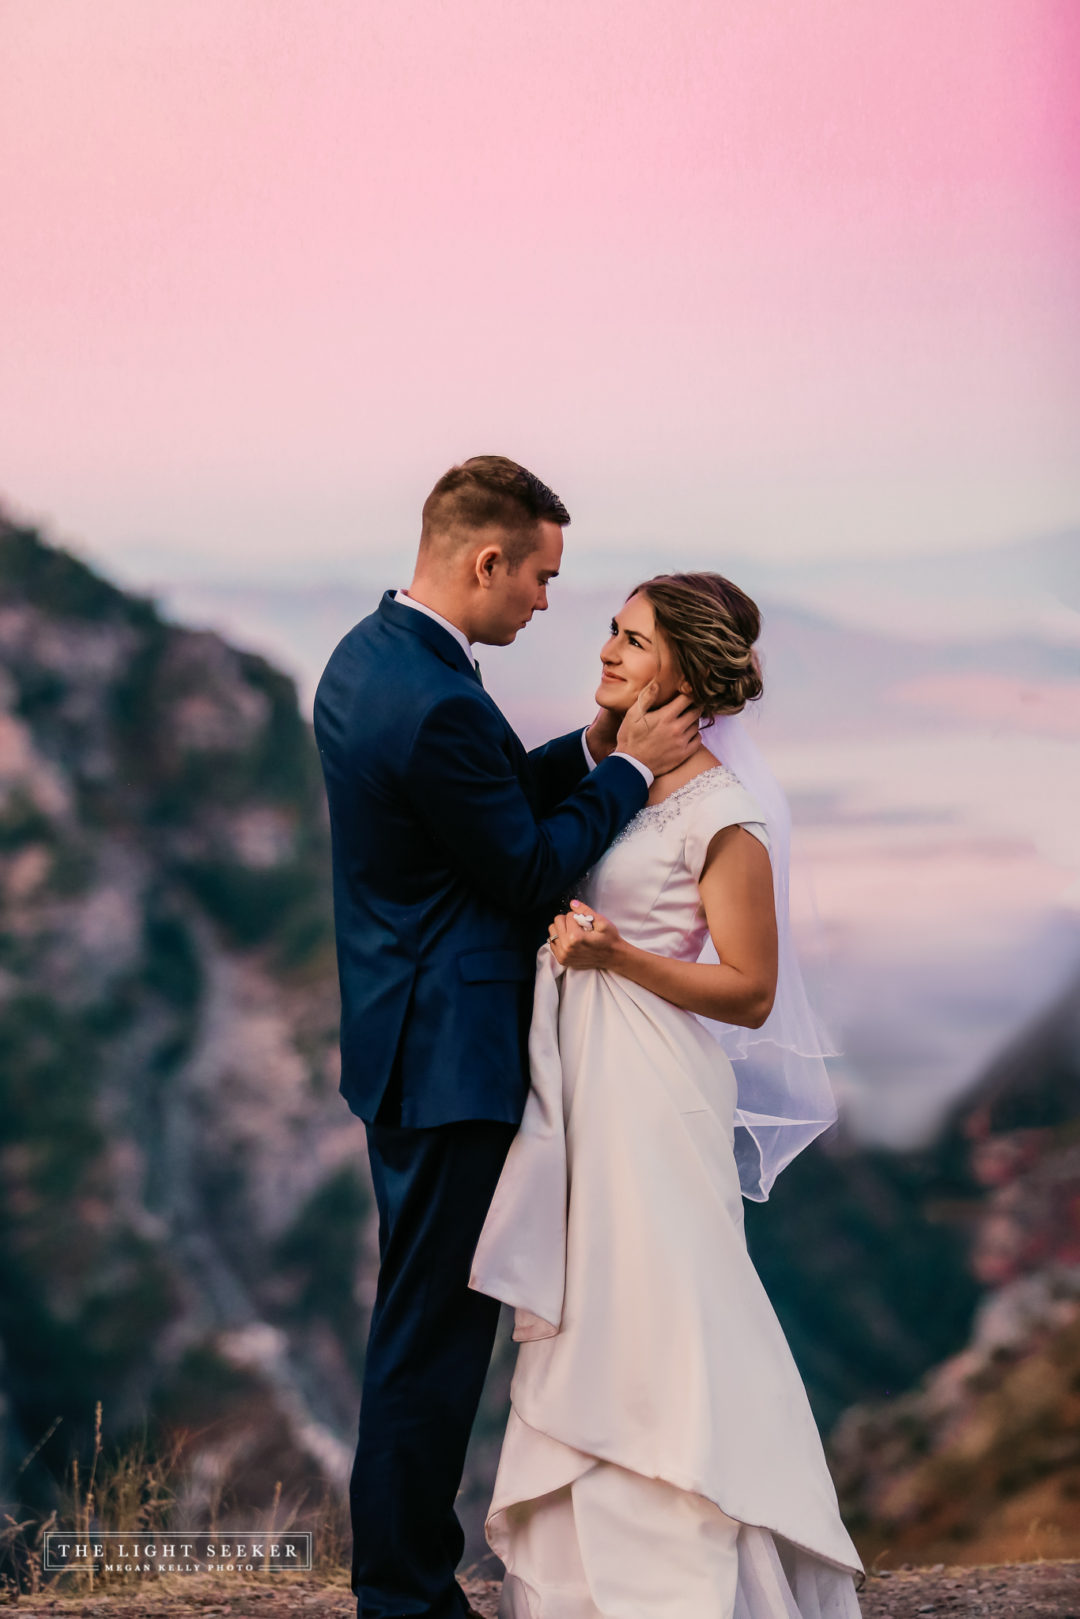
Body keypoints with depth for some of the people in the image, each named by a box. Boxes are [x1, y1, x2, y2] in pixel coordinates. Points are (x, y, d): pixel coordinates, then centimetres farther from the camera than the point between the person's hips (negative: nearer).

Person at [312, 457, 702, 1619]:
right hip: (451, 1053, -11)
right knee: (436, 1324, -1)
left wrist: (589, 751, 6)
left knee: (419, 1314, 18)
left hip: (401, 1036, 11)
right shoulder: (437, 705, -24)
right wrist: (629, 769, -7)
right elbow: (529, 874, -16)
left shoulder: (364, 656, 8)